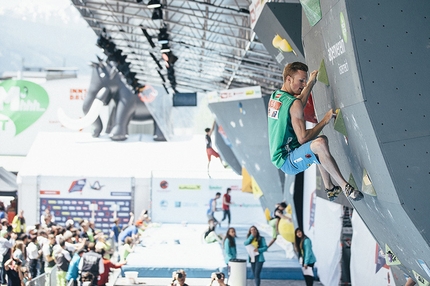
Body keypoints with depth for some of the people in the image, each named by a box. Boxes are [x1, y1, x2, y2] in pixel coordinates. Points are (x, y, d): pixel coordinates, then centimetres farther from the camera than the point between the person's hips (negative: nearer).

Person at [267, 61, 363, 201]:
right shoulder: (294, 103, -18)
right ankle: (345, 186, -33)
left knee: (322, 139, 31)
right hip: (287, 161, -10)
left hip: (279, 156, 11)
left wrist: (311, 83, 35)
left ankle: (329, 188, 29)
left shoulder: (275, 96, 10)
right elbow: (303, 138, -24)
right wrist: (325, 120, -17)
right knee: (320, 143, -36)